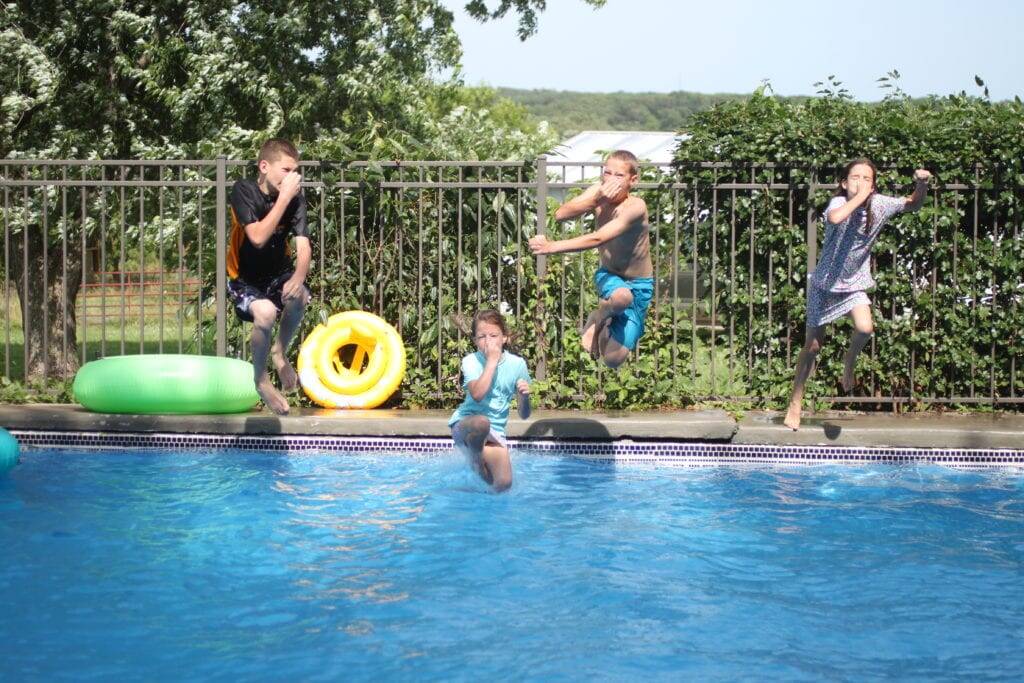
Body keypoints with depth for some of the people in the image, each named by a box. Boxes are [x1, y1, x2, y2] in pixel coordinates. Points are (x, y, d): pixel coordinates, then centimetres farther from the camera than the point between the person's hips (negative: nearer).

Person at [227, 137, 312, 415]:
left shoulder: (296, 199, -12)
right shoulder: (244, 191, -21)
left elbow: (303, 247, -19)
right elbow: (258, 238, -33)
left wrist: (299, 277, -40)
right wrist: (284, 197, -34)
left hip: (278, 272, 3)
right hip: (245, 278, -3)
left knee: (299, 297, -30)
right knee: (265, 312, -33)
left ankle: (280, 352, 1)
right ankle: (261, 378, -5)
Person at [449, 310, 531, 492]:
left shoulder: (516, 364, -2)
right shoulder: (471, 361, -8)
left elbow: (524, 414, 1)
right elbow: (477, 394, -29)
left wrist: (524, 396, -22)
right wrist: (492, 360, -22)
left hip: (495, 433, 3)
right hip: (464, 425, -3)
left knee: (503, 484, -11)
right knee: (481, 422, -39)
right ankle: (476, 458, -7)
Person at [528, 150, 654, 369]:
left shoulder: (635, 207, -27)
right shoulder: (598, 191, -11)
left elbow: (597, 239, -36)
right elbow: (561, 214, -24)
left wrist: (551, 246, -39)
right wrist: (597, 199, -36)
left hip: (639, 286, -2)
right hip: (608, 276, 3)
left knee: (614, 359, -14)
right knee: (621, 297, -37)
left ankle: (599, 318, 17)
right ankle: (601, 317, -2)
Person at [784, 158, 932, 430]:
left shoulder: (879, 204, -11)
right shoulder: (839, 202, -23)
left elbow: (913, 204, -4)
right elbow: (834, 218, -46)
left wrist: (922, 185, -24)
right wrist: (860, 196, -39)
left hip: (854, 283, 2)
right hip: (824, 282, -2)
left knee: (865, 328, -26)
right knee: (813, 345, 5)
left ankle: (849, 361, 9)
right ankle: (795, 404, 21)